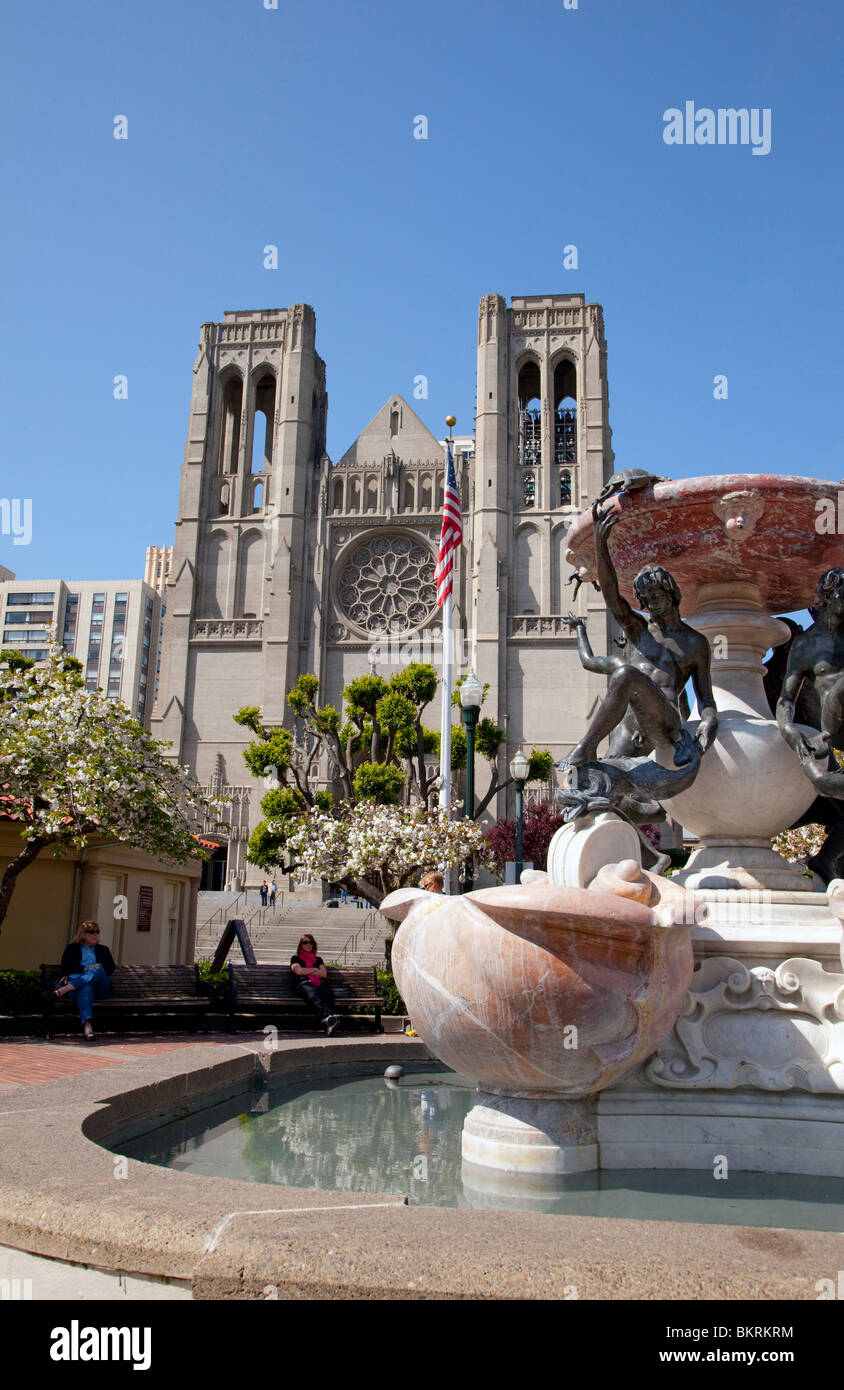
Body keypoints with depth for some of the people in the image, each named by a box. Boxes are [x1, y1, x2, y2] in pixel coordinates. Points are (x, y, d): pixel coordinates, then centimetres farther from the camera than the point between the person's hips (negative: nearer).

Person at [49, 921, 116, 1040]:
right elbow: (66, 967, 8)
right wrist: (87, 968, -3)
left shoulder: (103, 949, 31)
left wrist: (96, 968, -4)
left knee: (98, 970, -35)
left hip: (100, 986, 2)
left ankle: (64, 989, -46)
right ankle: (87, 1025, -63)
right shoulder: (72, 948, 25)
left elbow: (111, 969, 16)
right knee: (86, 989, -42)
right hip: (77, 983, -2)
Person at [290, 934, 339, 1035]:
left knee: (328, 993, -37)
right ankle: (327, 1019, -68)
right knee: (313, 995, -42)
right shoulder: (296, 958, 26)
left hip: (320, 983, 3)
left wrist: (306, 972, 7)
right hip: (304, 984, -3)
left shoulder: (318, 959, 33)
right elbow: (298, 971, 4)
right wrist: (315, 970, 11)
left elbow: (324, 974, 15)